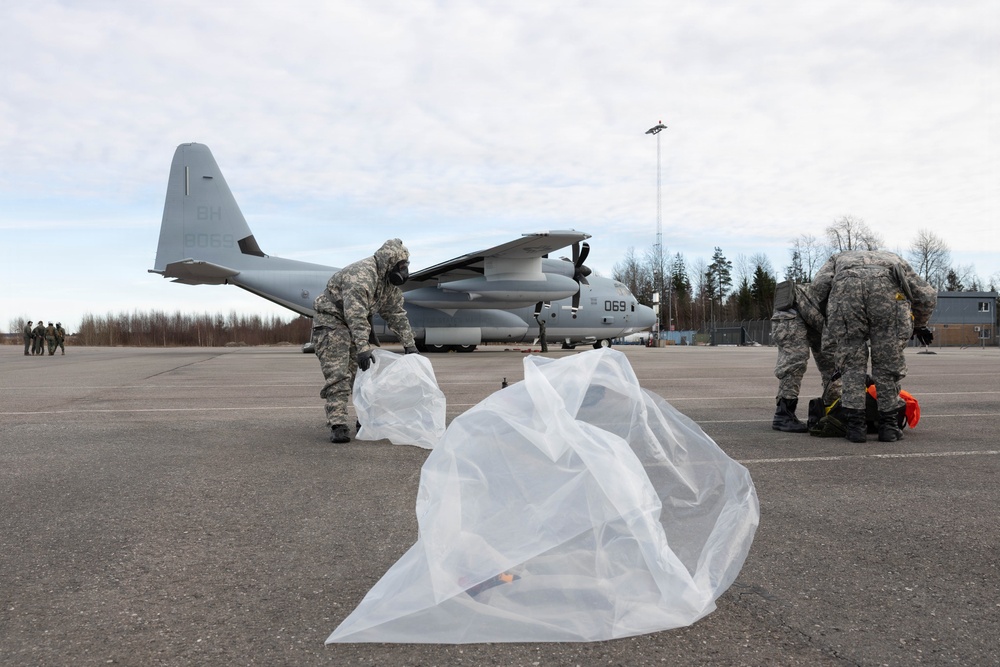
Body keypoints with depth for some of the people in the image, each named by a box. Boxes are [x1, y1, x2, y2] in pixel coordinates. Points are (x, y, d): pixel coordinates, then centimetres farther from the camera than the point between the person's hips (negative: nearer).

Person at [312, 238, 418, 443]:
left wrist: (409, 345, 6)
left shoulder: (389, 282, 3)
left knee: (366, 372, 7)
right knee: (338, 375, -17)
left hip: (357, 324, 9)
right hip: (331, 320, -9)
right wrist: (363, 348, -42)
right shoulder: (361, 275, -27)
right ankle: (337, 426, -18)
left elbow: (397, 314, 9)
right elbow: (356, 315, -36)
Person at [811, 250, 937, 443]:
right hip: (887, 289, 0)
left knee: (852, 362, 12)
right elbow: (928, 296, 30)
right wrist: (919, 325, 47)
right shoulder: (895, 260, 43)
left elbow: (820, 284, 16)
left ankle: (856, 426, 10)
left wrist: (833, 314, 30)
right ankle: (888, 425, 17)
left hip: (845, 289, 0)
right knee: (888, 362, 14)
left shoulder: (840, 258, 40)